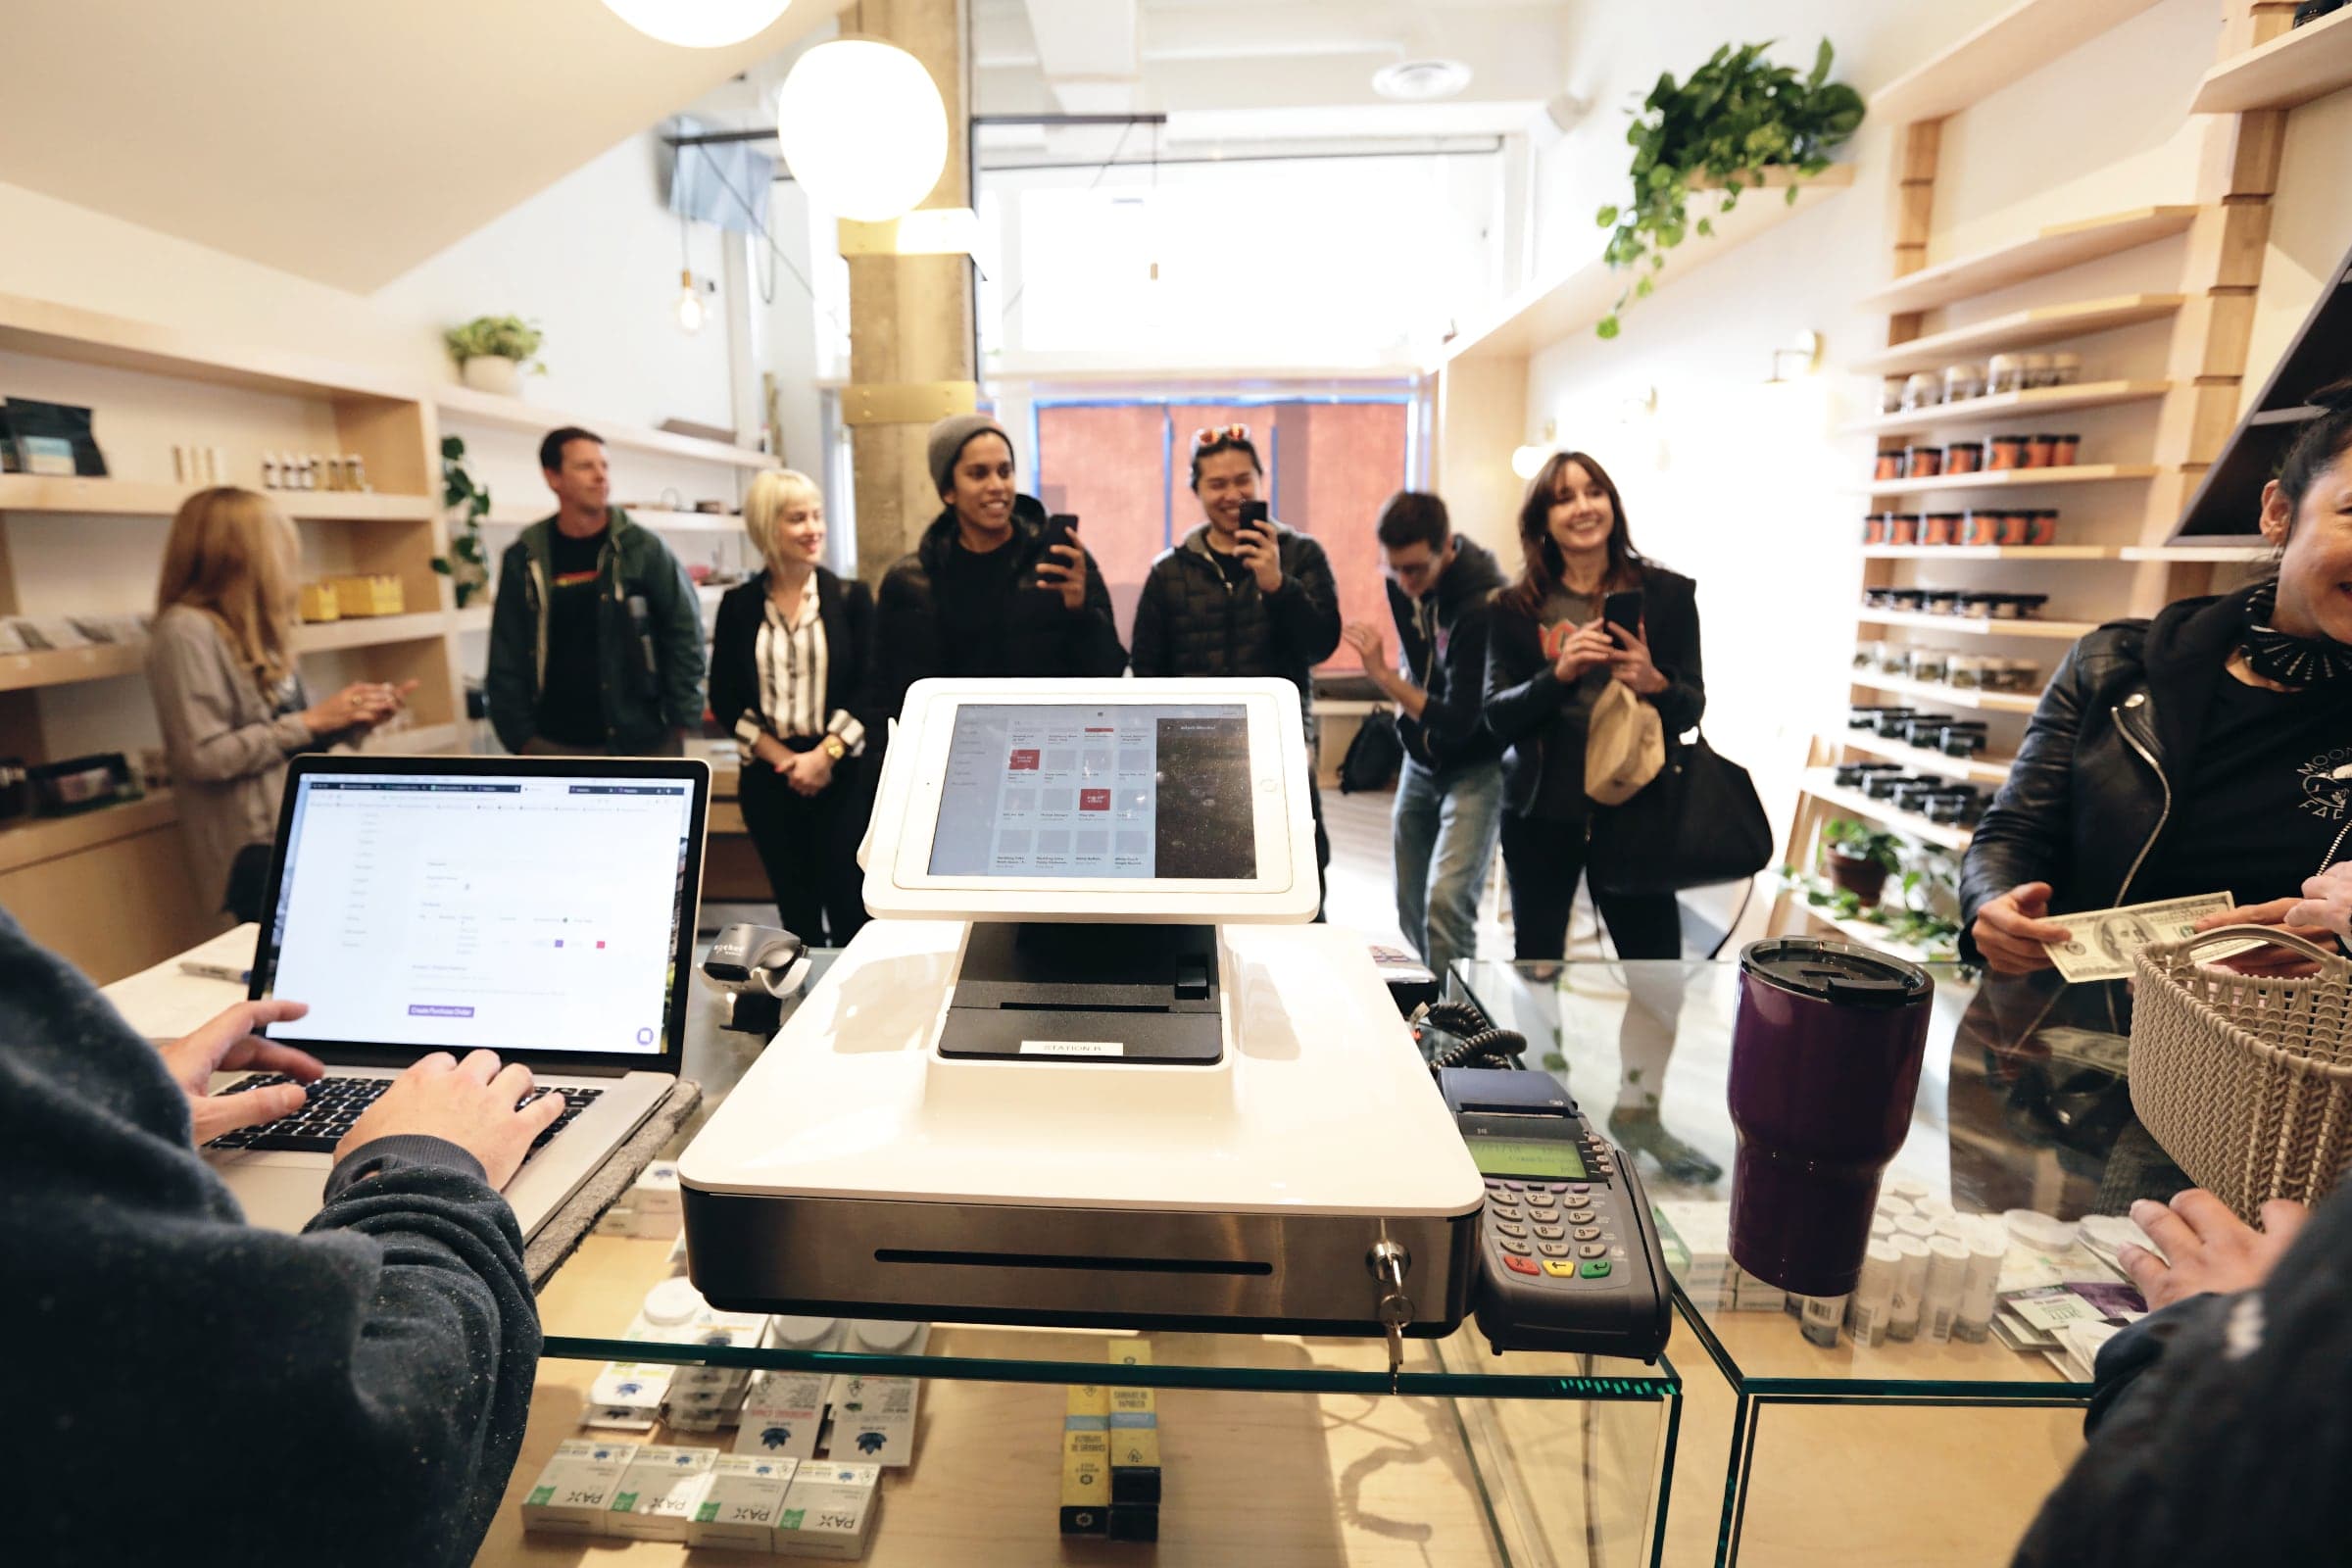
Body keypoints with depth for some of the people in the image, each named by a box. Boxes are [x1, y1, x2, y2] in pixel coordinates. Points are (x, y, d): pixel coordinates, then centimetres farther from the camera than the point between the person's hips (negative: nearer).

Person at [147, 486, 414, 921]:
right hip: (255, 851, -7)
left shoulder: (253, 629, 12)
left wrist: (351, 721, -1)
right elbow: (203, 757, -18)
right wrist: (312, 720, -15)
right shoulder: (187, 630, -11)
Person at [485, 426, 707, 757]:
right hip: (557, 743, 1)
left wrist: (682, 719, -6)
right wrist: (521, 735, -1)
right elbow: (507, 658, 5)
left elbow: (684, 632, -2)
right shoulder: (523, 559, 2)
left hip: (644, 739, -1)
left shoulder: (643, 547, -2)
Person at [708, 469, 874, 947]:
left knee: (849, 907, -2)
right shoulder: (738, 604, 5)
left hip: (842, 772, -2)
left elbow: (870, 686, -4)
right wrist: (782, 757, -7)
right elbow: (724, 699, 4)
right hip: (769, 776, 2)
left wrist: (824, 754, -13)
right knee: (795, 907, 10)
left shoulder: (851, 597, 1)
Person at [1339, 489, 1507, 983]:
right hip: (1421, 760, 7)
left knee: (1446, 898, -21)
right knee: (1412, 906, 12)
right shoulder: (1403, 578, -4)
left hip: (1476, 765, -7)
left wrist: (1383, 675, -32)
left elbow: (1458, 723, -27)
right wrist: (1404, 708, 6)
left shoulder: (1482, 603, -27)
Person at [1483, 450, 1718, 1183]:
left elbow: (1693, 705, 3)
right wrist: (1559, 672, -20)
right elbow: (1497, 715, -5)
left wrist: (1655, 683, -19)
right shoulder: (1515, 607, 0)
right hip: (1541, 813, 0)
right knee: (1537, 959, 8)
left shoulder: (1665, 593, 1)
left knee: (1660, 965, 2)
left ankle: (1637, 1109, 26)